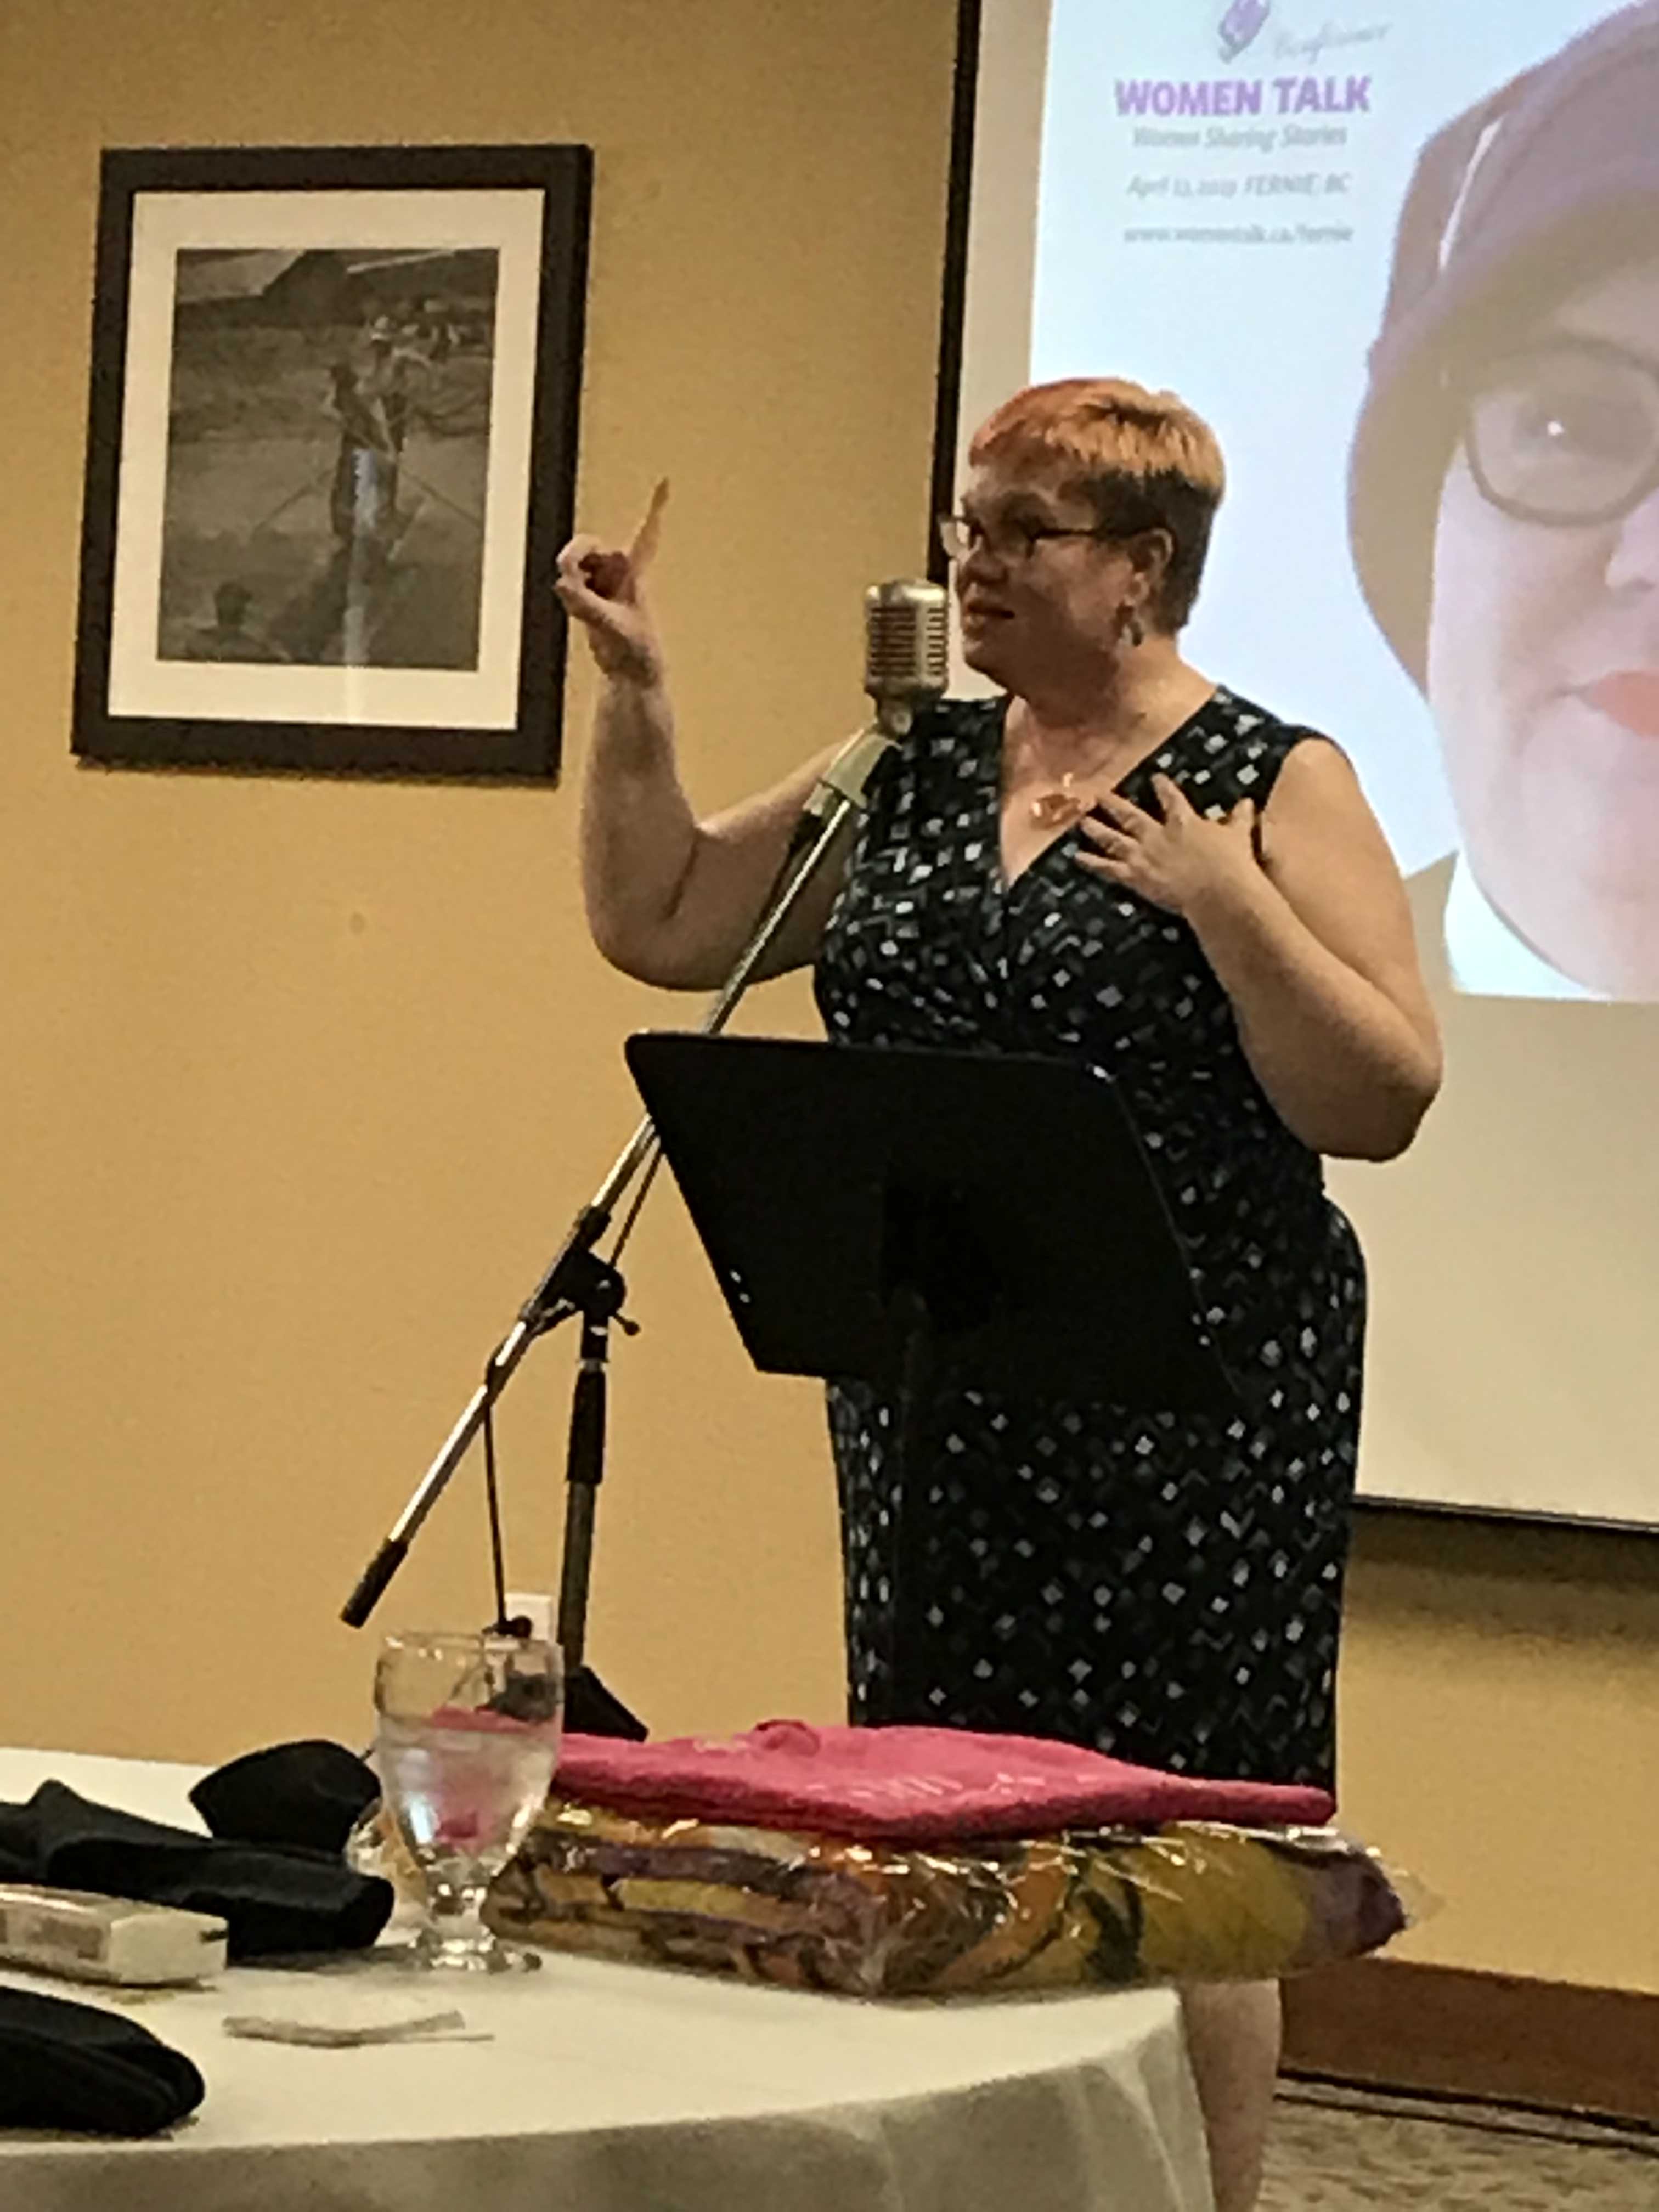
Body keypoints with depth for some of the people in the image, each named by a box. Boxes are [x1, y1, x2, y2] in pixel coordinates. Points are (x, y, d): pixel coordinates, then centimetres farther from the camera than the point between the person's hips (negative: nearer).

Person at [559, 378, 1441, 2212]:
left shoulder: (1272, 787, -5)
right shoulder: (915, 773, 11)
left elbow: (1379, 1103, -11)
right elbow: (657, 925, 16)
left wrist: (1228, 902, -22)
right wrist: (635, 695, 5)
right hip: (933, 1389, 6)